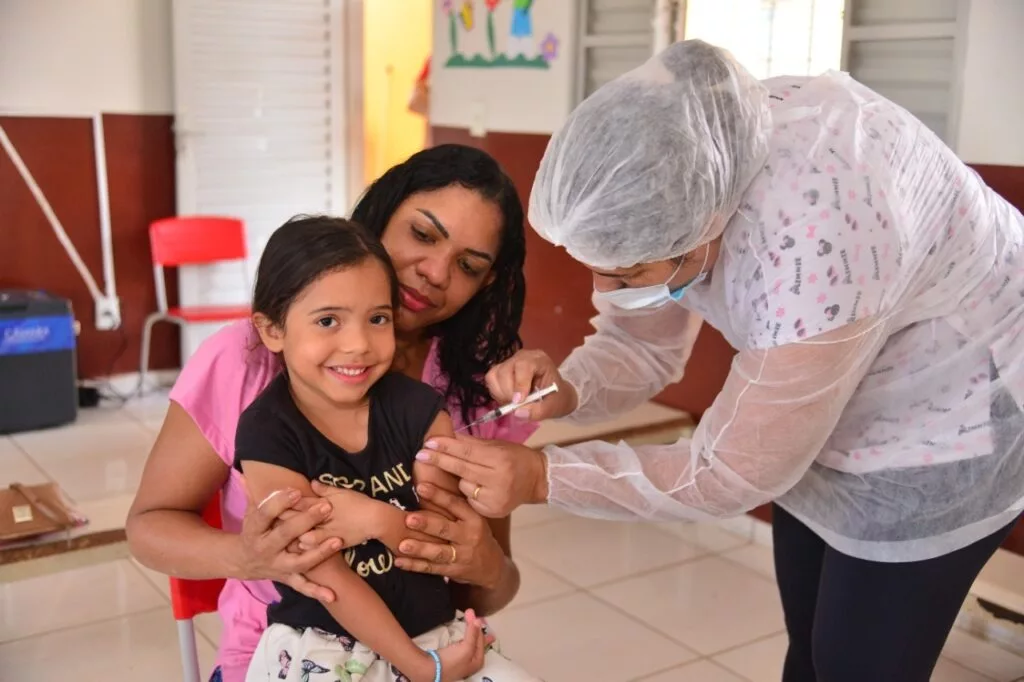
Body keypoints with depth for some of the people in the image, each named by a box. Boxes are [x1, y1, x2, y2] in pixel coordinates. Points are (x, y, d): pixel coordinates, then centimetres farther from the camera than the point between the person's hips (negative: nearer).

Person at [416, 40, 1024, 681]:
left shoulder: (819, 239, -42)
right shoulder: (673, 176, -20)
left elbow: (738, 469, -32)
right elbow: (641, 343, -9)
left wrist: (542, 476, -34)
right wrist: (566, 389, -30)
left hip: (951, 408, -6)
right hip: (814, 399, 7)